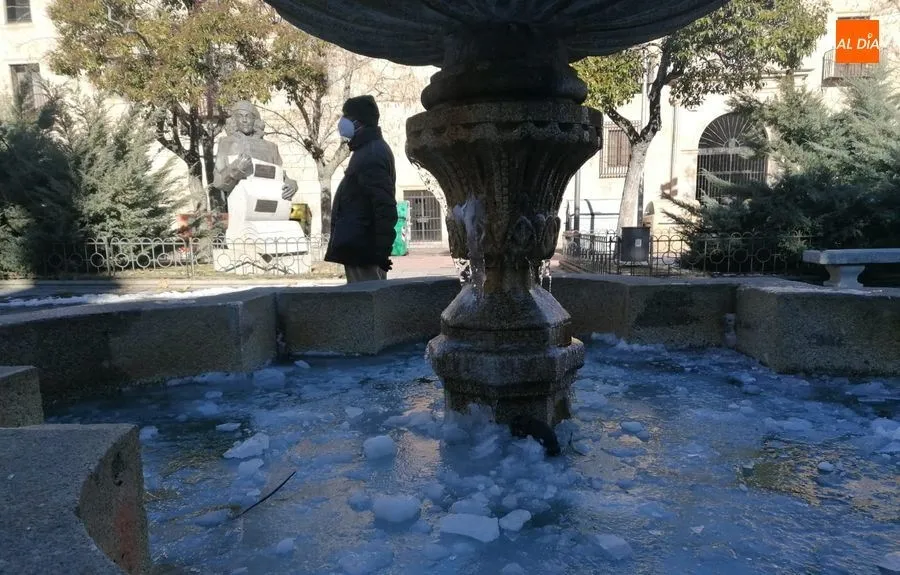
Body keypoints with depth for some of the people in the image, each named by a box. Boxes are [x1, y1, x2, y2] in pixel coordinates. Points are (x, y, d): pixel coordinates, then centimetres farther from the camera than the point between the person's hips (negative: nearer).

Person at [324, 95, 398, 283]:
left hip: (360, 248, -11)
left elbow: (384, 207, -23)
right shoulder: (370, 150, 17)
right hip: (359, 246, 11)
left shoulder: (372, 155, -16)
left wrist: (381, 250, -24)